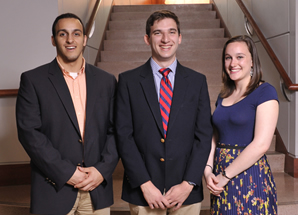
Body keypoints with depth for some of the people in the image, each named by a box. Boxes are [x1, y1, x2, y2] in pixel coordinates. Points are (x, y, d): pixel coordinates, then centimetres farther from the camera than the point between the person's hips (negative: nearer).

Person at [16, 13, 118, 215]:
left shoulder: (106, 81, 6)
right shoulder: (33, 80, -2)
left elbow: (114, 130, 5)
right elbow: (29, 132, -8)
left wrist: (103, 170, -7)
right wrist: (66, 173, -12)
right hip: (54, 189, -2)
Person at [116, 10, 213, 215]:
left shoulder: (197, 81, 4)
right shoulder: (128, 80, 0)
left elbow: (204, 136, 1)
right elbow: (124, 135, -4)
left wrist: (188, 184, -7)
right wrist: (145, 184, -10)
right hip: (143, 191, -1)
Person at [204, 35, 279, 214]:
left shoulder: (265, 92, -9)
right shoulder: (223, 96, 10)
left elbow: (261, 144, -17)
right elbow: (215, 138, 10)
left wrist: (226, 175, -14)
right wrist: (208, 170, -6)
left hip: (251, 176, -6)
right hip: (221, 179, 6)